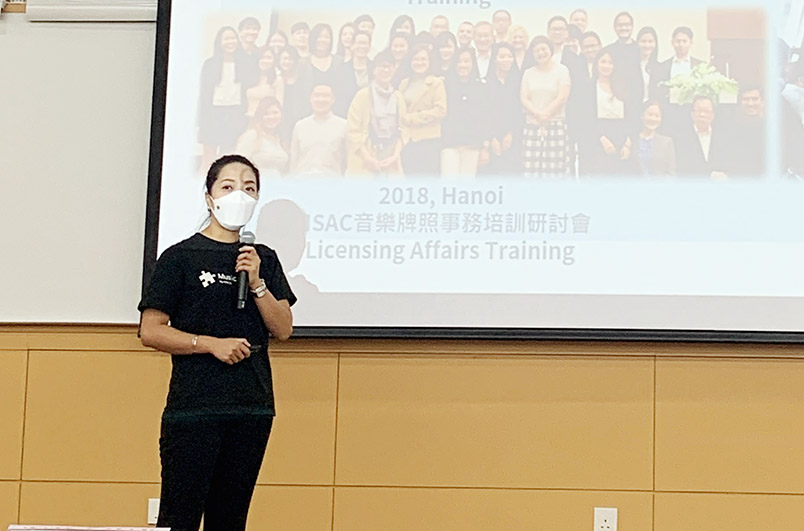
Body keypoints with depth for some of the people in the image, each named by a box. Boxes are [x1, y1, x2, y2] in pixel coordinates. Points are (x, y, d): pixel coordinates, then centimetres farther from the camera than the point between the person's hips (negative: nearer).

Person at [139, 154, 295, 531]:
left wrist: (256, 283, -6)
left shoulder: (264, 259, 14)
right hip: (193, 407, -5)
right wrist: (212, 344, -13)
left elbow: (283, 330, 8)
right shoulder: (181, 257, 0)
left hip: (253, 407, 5)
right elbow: (151, 331, -4)